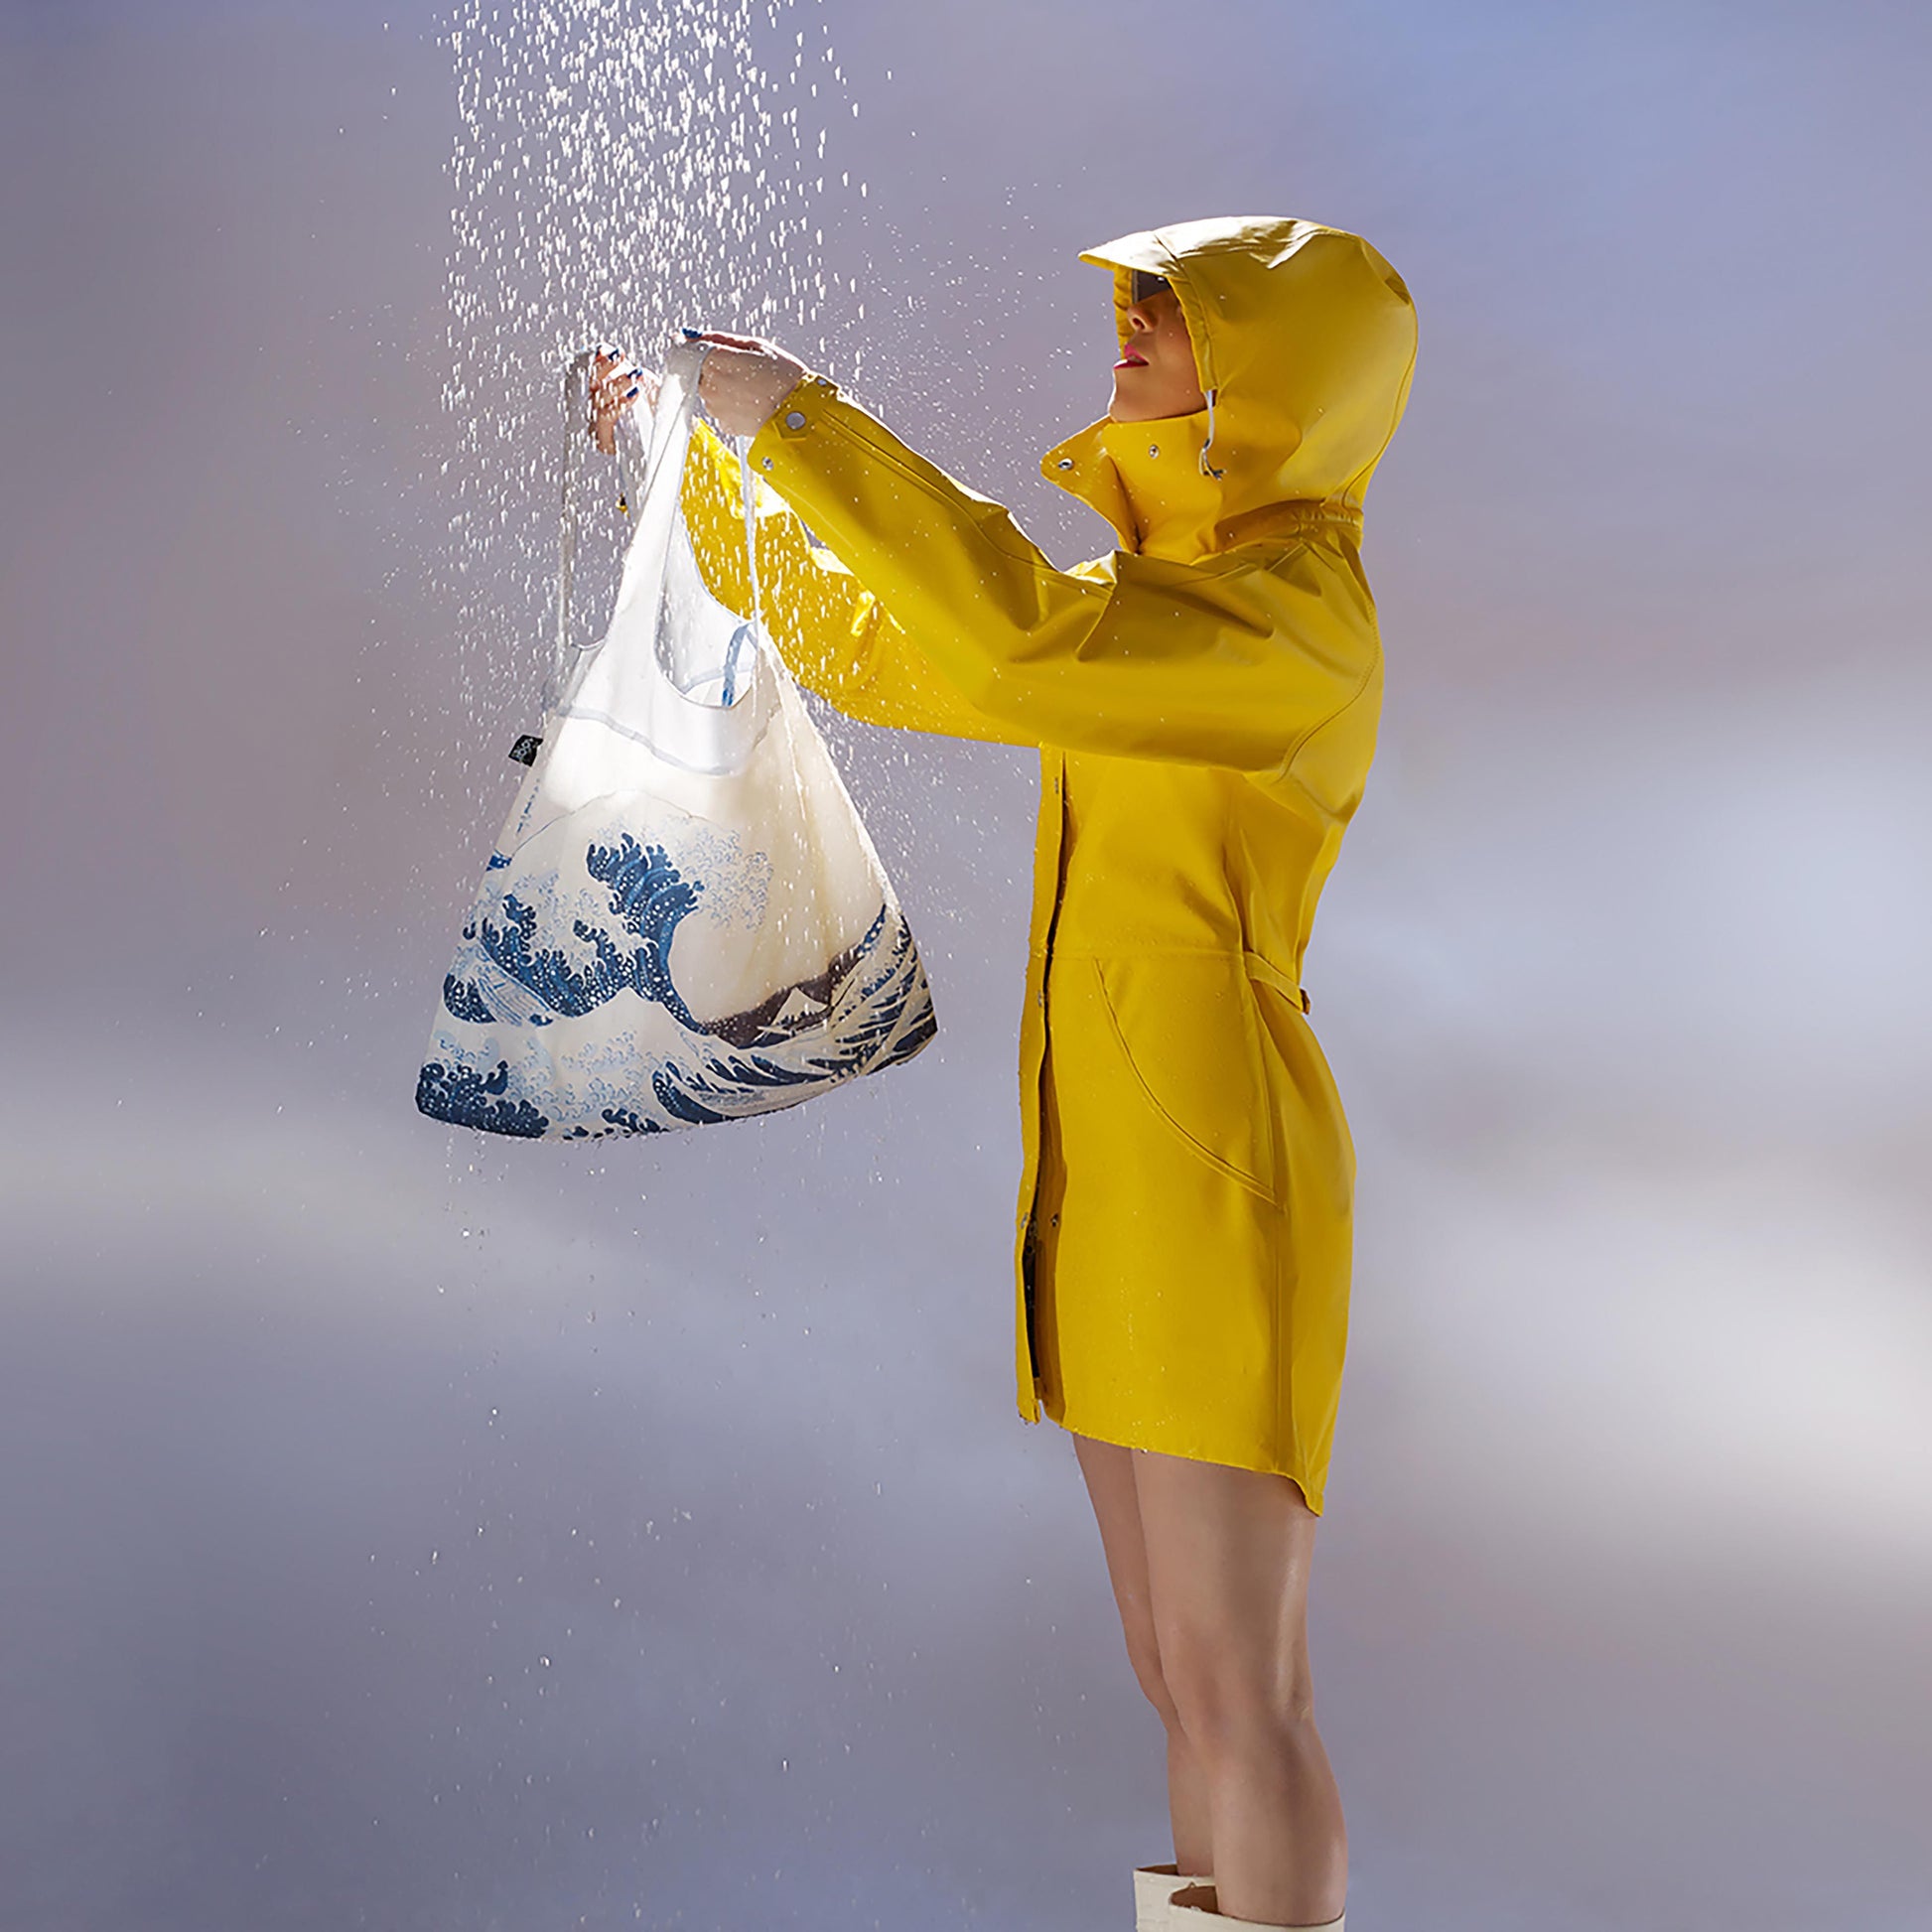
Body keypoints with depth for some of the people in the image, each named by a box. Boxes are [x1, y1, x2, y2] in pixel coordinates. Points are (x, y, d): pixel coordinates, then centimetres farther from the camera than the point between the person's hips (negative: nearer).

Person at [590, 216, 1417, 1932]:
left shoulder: (1299, 619, -11)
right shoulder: (1151, 602, 16)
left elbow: (1018, 645, -28)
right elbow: (872, 647, 23)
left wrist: (804, 419, -18)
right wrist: (697, 471, 20)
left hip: (1213, 1172, -8)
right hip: (1106, 1167, 8)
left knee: (1236, 1690, -2)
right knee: (1179, 1673, 15)